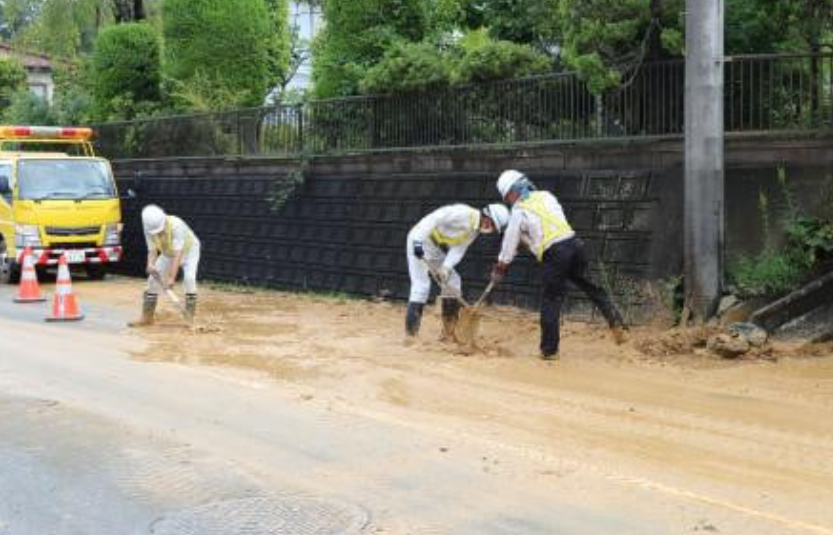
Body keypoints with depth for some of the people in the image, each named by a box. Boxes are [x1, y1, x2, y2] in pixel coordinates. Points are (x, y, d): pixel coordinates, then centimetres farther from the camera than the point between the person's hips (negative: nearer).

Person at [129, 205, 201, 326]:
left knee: (189, 278, -26)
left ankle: (189, 318, -22)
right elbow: (152, 250, -24)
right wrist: (151, 264, -47)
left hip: (189, 250, -5)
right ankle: (147, 317, 12)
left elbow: (177, 254, -43)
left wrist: (171, 277, -50)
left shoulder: (176, 225, -40)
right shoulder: (149, 229, -24)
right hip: (168, 253, 5)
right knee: (153, 278, 0)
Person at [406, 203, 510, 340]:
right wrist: (418, 241, -38)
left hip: (437, 248, 10)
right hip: (420, 240, -10)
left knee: (452, 283, 9)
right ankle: (411, 335, -18)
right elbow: (433, 219, -30)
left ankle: (449, 333, 16)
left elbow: (458, 249, -4)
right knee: (421, 285, -18)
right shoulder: (464, 213, -23)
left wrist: (446, 267, -21)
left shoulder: (476, 230, 4)